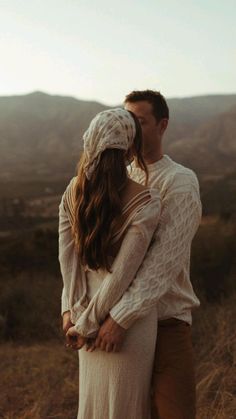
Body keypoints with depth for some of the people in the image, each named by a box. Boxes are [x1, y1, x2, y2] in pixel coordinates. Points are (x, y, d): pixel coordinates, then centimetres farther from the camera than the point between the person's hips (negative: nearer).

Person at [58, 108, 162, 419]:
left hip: (87, 304, 5)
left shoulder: (73, 191, -3)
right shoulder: (146, 201, -20)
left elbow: (67, 257, -4)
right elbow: (123, 273, -20)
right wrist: (86, 324, -13)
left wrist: (73, 308, -2)